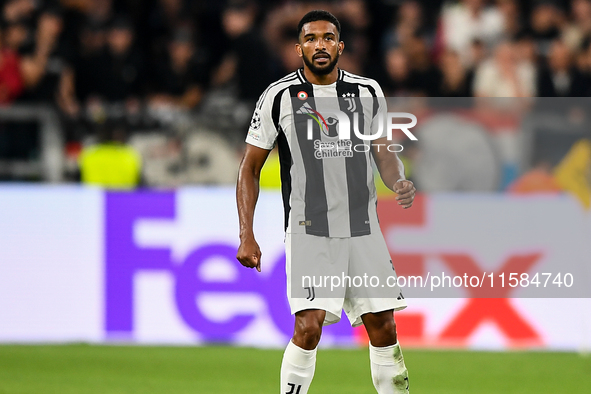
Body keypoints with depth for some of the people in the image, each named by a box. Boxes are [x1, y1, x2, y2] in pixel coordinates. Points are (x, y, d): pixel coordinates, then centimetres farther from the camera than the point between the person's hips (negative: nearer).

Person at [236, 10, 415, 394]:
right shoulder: (280, 96, -2)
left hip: (364, 230, 3)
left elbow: (383, 152, 17)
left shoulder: (369, 92, 7)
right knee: (309, 327, -17)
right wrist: (247, 236, -4)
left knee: (383, 329, 4)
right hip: (309, 231, -3)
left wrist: (399, 181, -7)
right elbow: (250, 167, 4)